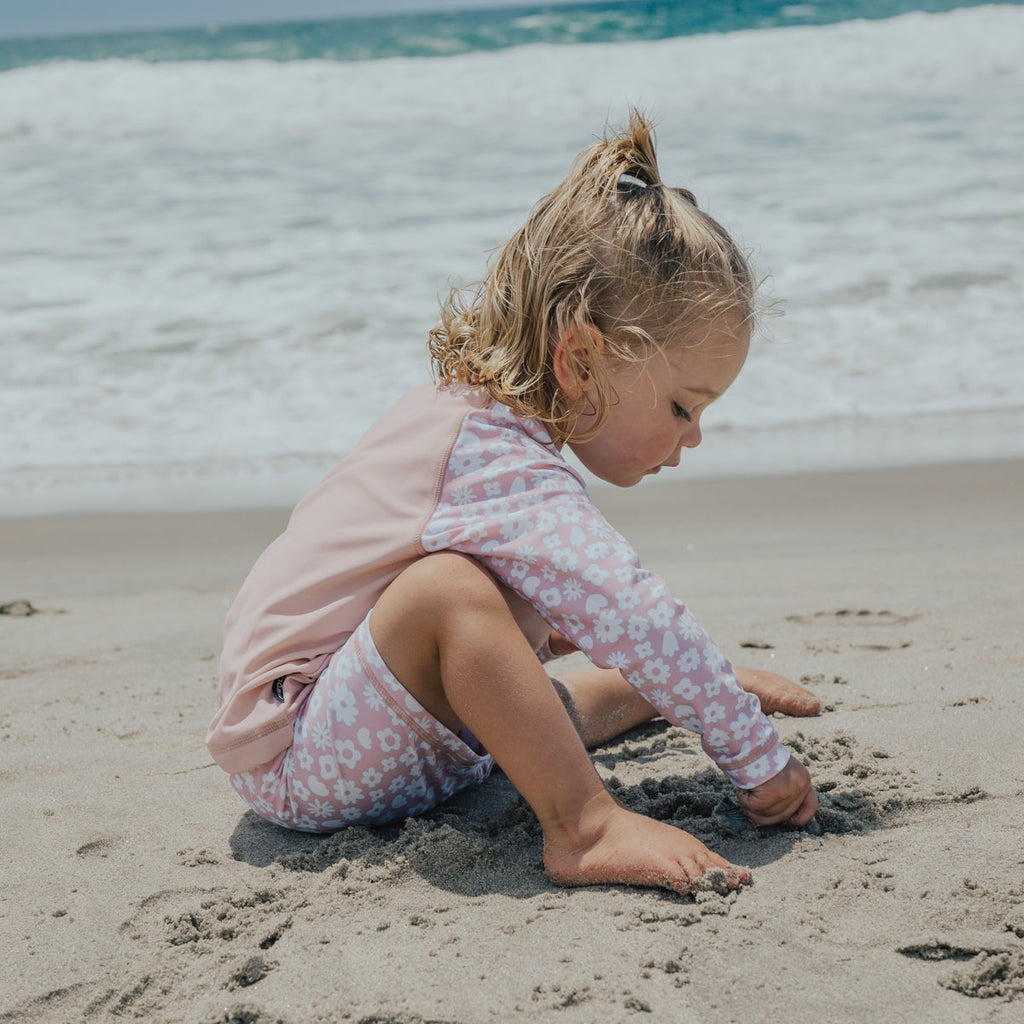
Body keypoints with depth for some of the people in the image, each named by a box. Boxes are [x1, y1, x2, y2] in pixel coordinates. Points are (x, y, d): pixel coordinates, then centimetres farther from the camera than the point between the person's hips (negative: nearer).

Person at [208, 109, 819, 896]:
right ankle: (582, 825, -35)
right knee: (447, 589, -35)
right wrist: (758, 758, -25)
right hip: (295, 761, -10)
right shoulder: (507, 471, -27)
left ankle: (705, 687, 48)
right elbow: (633, 617, -33)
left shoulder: (472, 411, 7)